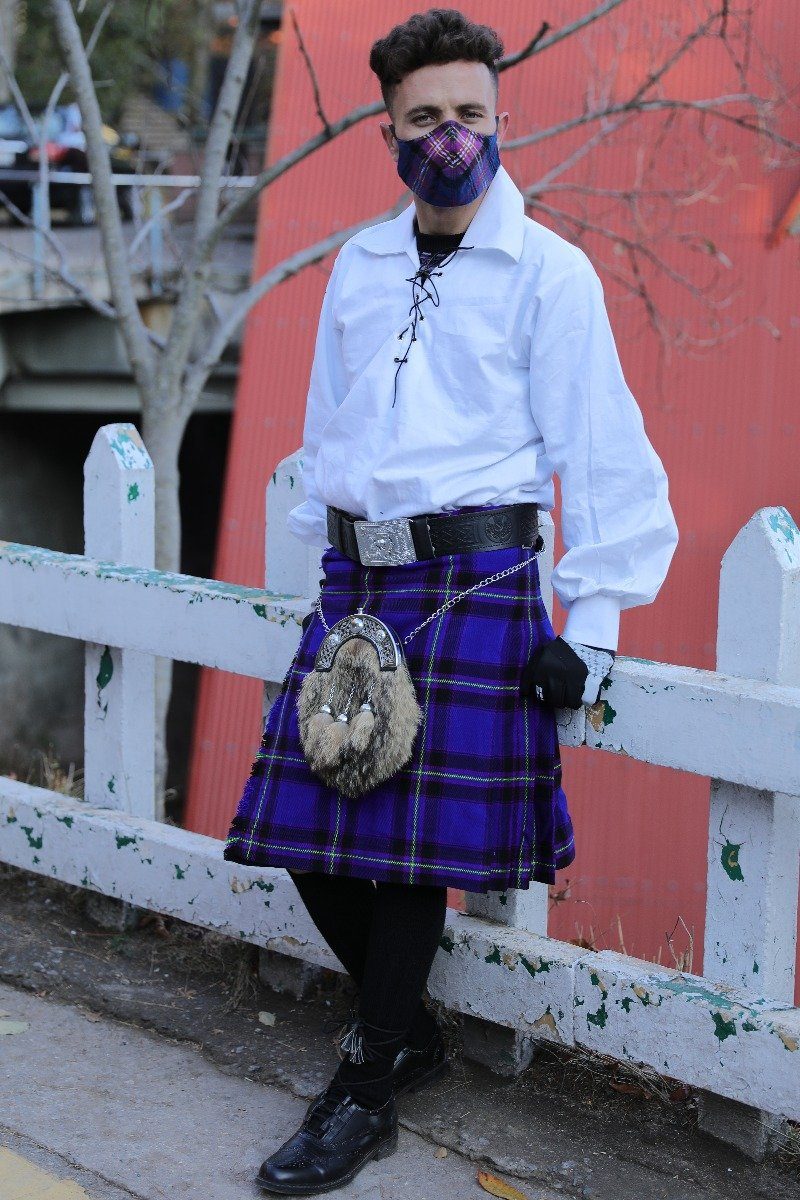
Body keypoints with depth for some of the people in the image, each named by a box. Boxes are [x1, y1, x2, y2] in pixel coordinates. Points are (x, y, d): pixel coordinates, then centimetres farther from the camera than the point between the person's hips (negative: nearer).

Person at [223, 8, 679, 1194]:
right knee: (308, 831, 4)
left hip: (476, 577, -5)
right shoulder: (357, 267, 13)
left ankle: (365, 1094, 11)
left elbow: (601, 452, -4)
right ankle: (408, 1028, 27)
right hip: (357, 575, 5)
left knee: (417, 839, -4)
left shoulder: (548, 272, -3)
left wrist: (590, 625, -8)